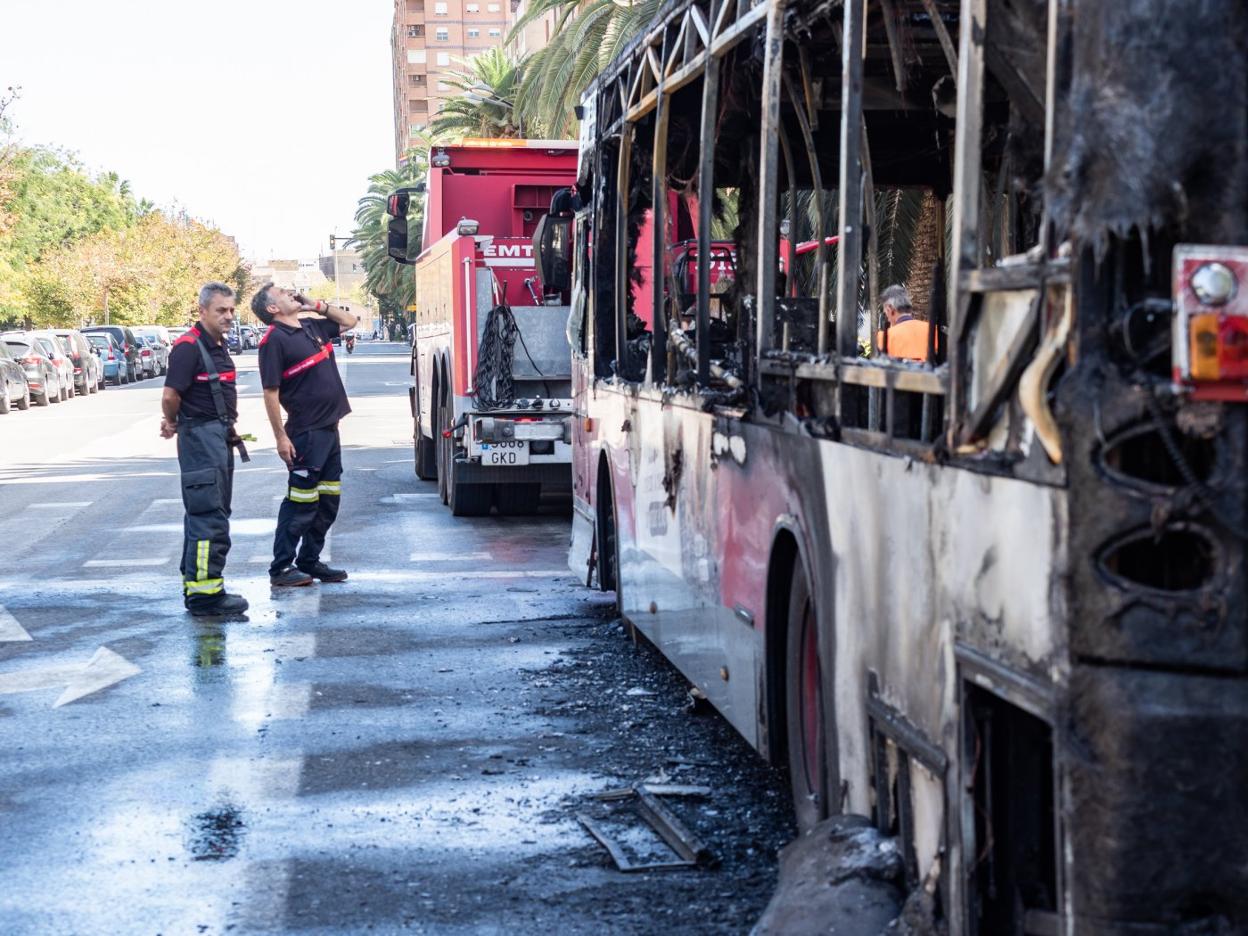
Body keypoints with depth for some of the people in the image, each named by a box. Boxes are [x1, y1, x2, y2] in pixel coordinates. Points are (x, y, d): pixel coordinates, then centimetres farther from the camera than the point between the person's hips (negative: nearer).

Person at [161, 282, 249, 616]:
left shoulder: (218, 346, 15)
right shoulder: (188, 347, -15)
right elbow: (170, 395, -20)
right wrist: (173, 423, -1)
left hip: (221, 435, 10)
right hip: (200, 435, -10)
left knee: (209, 513, 15)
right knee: (209, 516, -11)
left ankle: (195, 582, 24)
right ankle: (204, 592, -10)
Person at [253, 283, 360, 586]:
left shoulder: (312, 326, 11)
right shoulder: (274, 340, -12)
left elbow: (349, 321, 26)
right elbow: (271, 392, -14)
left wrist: (316, 305, 12)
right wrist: (281, 437, -17)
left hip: (329, 429, 8)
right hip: (305, 433, -8)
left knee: (327, 503, 12)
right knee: (300, 504, -4)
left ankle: (309, 561, 21)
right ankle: (281, 568, 3)